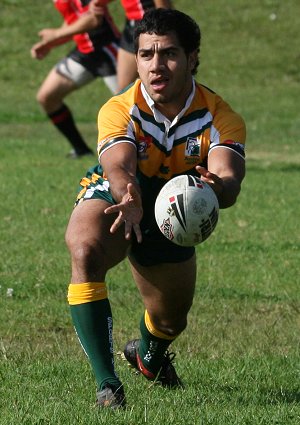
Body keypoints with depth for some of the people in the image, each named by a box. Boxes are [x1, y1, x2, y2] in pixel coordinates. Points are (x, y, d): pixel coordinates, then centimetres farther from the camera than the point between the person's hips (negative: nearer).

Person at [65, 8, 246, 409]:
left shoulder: (220, 117, -25)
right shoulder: (119, 111, -29)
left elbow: (229, 179, -41)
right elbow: (118, 167, -46)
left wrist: (217, 187, -67)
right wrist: (129, 199, -70)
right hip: (114, 199, -3)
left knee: (172, 321, 17)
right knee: (85, 252, -37)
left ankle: (149, 354, 59)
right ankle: (107, 384, -34)